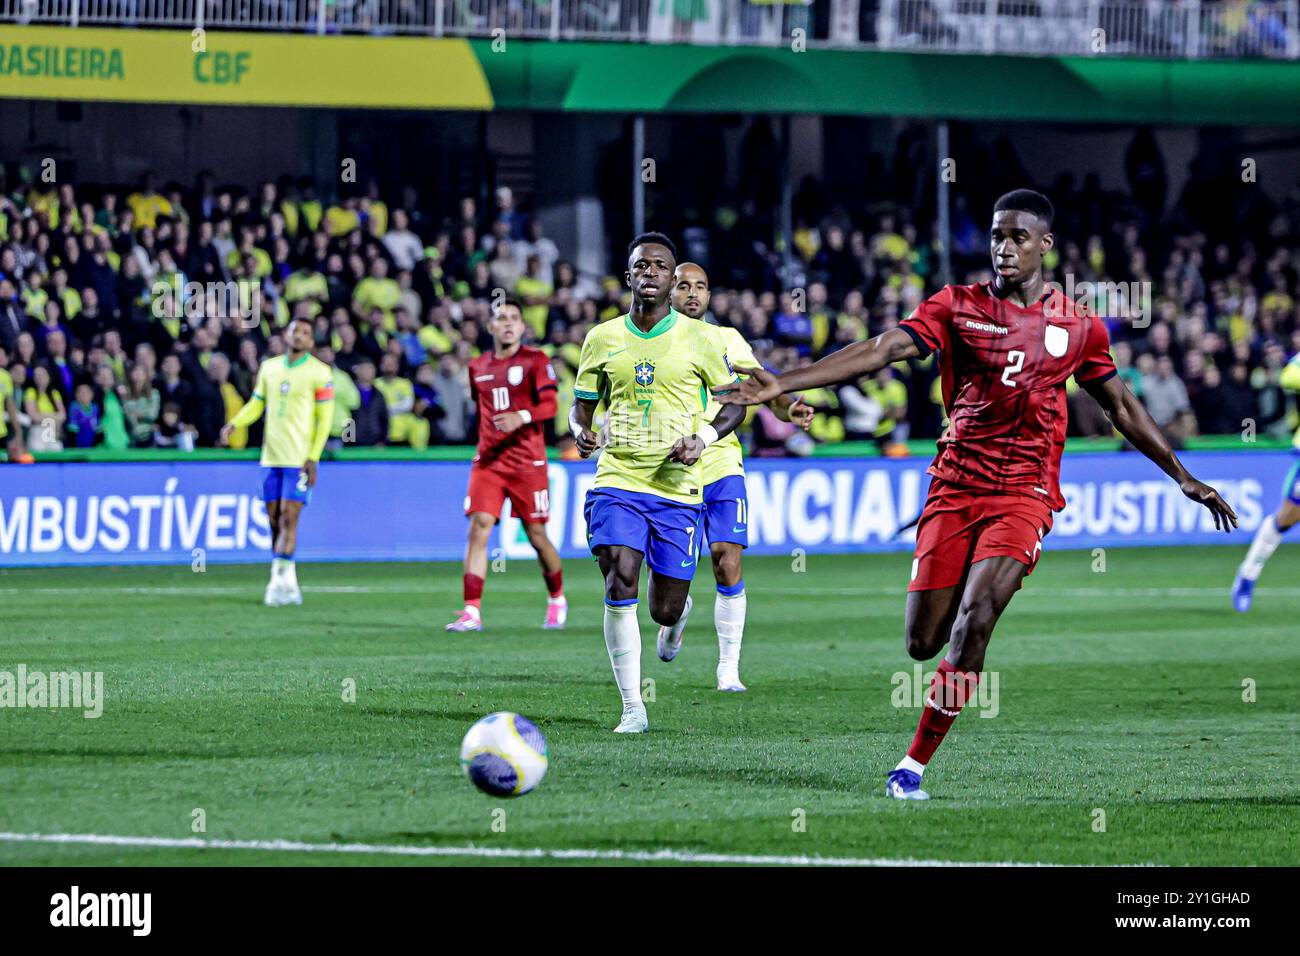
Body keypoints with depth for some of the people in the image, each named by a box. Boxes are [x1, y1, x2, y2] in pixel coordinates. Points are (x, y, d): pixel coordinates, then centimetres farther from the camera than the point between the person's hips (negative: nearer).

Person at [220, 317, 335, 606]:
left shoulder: (319, 372, -3)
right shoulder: (269, 368, 13)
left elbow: (325, 419, -4)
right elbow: (256, 404, 19)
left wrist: (313, 457, -11)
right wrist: (234, 424, -1)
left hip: (299, 460, -5)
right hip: (271, 457, 5)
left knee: (288, 520, -12)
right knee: (275, 521, 4)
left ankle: (279, 581, -12)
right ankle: (289, 585, 11)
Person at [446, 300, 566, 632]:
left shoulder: (535, 361, -1)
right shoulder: (478, 367, 13)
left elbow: (549, 405, -12)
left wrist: (522, 417, -29)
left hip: (527, 462, -3)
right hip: (488, 461, 3)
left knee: (536, 535, 3)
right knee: (478, 527, -13)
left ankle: (557, 600, 29)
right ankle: (472, 612, -17)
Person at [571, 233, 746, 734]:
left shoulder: (700, 339, 1)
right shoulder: (602, 339, 7)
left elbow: (736, 403, 8)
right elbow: (581, 406, 15)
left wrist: (702, 438, -11)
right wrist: (582, 433, -8)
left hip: (678, 488, 0)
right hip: (617, 481, 0)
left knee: (664, 611, 2)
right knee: (619, 584, -20)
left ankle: (674, 616, 44)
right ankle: (633, 708, -12)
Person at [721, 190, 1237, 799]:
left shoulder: (1078, 327, 6)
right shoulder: (957, 308, 2)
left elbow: (1120, 407, 20)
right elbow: (879, 352, -9)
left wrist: (1183, 478, 23)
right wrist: (782, 384, -21)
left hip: (1024, 492, -1)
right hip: (955, 487, 1)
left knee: (975, 619, -21)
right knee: (922, 643, -4)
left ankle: (915, 764, -13)